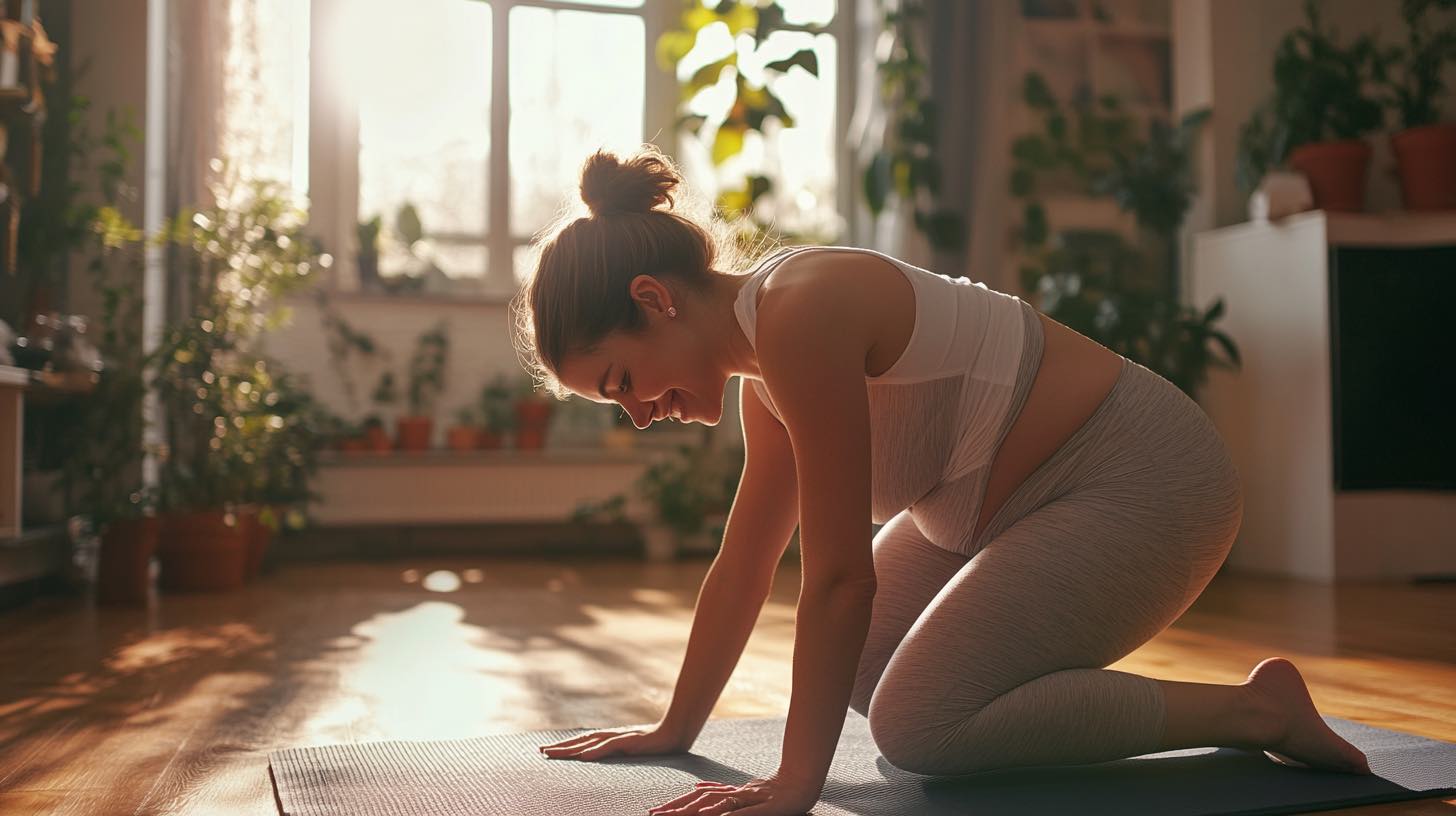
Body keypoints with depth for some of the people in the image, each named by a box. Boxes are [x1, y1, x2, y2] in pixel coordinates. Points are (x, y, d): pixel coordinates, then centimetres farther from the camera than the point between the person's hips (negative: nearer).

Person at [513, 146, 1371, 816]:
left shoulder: (800, 313, -25)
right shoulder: (767, 354, 5)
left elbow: (840, 577, -24)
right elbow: (744, 566, 11)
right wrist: (674, 729, 16)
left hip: (1142, 481, -9)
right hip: (1021, 495, 10)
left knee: (918, 727, -14)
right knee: (860, 670, 11)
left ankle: (1252, 710, -5)